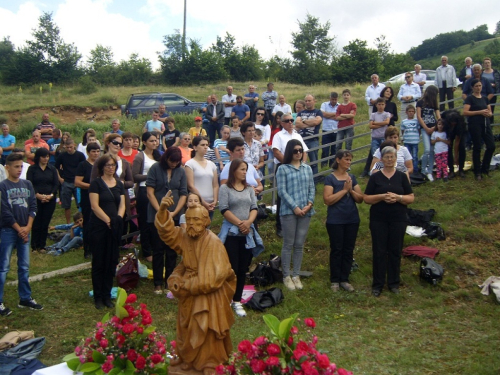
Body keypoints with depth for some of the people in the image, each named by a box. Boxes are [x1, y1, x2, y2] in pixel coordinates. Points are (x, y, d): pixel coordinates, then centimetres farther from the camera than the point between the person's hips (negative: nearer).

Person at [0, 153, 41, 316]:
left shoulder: (27, 184, 9)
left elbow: (33, 207, 5)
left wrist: (27, 227, -6)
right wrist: (19, 229, -10)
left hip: (25, 231, 5)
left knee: (24, 266, 12)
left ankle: (25, 298, 21)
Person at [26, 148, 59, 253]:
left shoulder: (52, 169, 10)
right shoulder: (32, 168, 3)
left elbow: (56, 184, 4)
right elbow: (29, 184, -4)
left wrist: (51, 195, -11)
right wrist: (37, 195, -16)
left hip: (50, 200, 2)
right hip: (35, 199, -2)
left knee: (45, 224, 4)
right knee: (36, 224, -3)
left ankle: (42, 246, 13)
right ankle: (34, 246, 7)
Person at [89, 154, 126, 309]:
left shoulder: (119, 184, 12)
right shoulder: (96, 183, -3)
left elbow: (122, 204, 7)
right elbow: (95, 206, -11)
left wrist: (118, 219, -11)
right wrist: (108, 221, -17)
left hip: (114, 228, 5)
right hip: (99, 227, -5)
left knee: (112, 261, 7)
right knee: (99, 261, 2)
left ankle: (107, 295, 17)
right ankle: (98, 297, 10)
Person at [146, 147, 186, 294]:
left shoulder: (181, 171, 5)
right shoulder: (155, 169, -3)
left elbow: (183, 194, 3)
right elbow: (150, 192, -7)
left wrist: (174, 213, -9)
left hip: (175, 216, 2)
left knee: (172, 250, 6)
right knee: (158, 250, 3)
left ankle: (169, 282, 15)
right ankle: (158, 283, 12)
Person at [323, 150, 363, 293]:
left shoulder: (352, 178, 7)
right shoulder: (330, 178, -8)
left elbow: (360, 199, 5)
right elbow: (327, 200, -18)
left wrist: (351, 190, -12)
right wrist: (344, 190, -17)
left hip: (352, 220, 5)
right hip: (335, 221, -5)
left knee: (348, 250, 9)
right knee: (336, 250, 4)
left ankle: (344, 279, 21)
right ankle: (335, 280, 16)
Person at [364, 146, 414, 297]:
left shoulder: (402, 176, 4)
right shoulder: (375, 177, 2)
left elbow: (411, 198, 2)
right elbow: (366, 198, -1)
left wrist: (398, 197, -17)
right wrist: (382, 196, -17)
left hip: (398, 219, 1)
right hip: (378, 220, -1)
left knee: (395, 251, 7)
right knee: (379, 251, 2)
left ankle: (394, 283, 21)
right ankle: (378, 284, 13)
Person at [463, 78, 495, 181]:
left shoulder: (485, 98, 15)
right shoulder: (470, 98, -2)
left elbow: (490, 112, 19)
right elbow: (465, 112, -13)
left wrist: (488, 114, -5)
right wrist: (480, 112, -16)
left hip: (485, 124, 5)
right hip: (475, 125, -5)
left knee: (491, 146, -2)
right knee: (477, 148, -1)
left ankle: (485, 168, 18)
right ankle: (477, 172, 10)